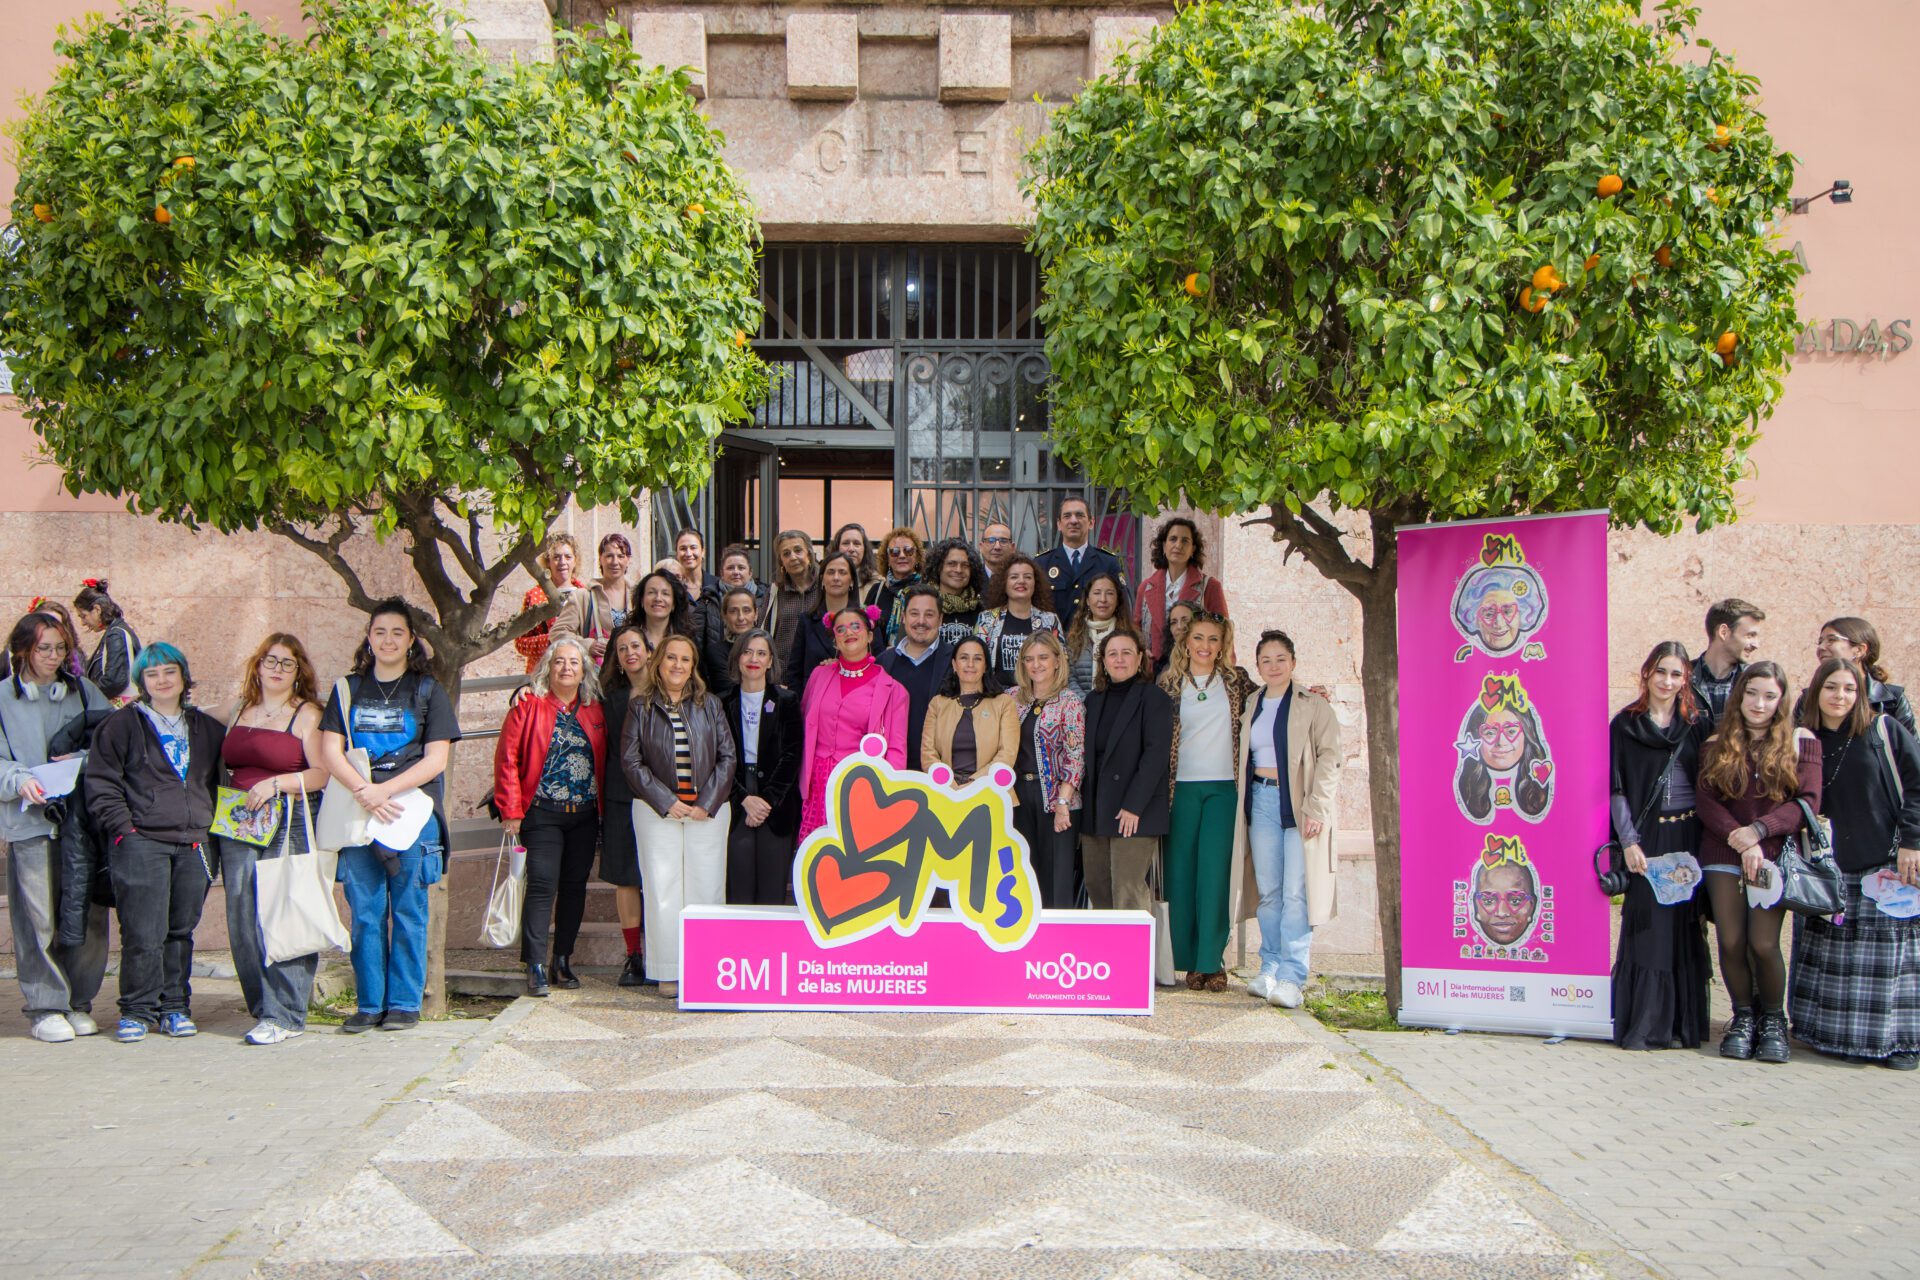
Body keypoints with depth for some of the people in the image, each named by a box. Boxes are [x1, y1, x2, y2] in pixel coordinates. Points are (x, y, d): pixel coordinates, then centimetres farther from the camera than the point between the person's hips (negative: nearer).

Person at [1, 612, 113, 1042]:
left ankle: (79, 1003, 15)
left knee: (88, 914, 2)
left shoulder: (83, 691, 12)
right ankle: (45, 1007, 7)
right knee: (39, 917, -5)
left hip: (83, 817, 3)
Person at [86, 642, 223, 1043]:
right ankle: (138, 1010, 4)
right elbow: (101, 784, 1)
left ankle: (175, 1007, 16)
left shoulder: (207, 729, 17)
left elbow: (219, 782, 23)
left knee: (181, 931, 7)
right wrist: (122, 828, -8)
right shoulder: (120, 726, 5)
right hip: (141, 842, -3)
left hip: (194, 845, 3)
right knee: (144, 934, -8)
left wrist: (212, 826, 11)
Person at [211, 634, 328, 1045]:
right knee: (242, 914, 2)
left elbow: (323, 773, -7)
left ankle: (284, 1015, -5)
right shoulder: (237, 709, 15)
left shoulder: (307, 714, 1)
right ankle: (261, 1005, 13)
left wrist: (276, 783, -16)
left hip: (290, 824, -5)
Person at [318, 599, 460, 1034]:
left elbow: (436, 759, -2)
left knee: (408, 913, 0)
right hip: (357, 814, 2)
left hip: (411, 813, -2)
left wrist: (385, 790, -14)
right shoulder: (349, 689, 13)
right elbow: (330, 752, 4)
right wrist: (363, 791, -14)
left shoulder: (427, 690, 7)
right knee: (365, 913, 3)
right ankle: (369, 1004, 10)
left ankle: (404, 1002, 7)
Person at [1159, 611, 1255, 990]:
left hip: (1223, 788, -1)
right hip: (1181, 788, 1)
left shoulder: (1235, 681, 8)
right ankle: (1187, 961, 10)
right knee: (1181, 872, 1)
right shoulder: (1169, 684, 8)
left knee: (1215, 873, -7)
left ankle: (1211, 962, -2)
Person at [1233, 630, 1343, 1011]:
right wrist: (1244, 803, 7)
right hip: (1261, 801, 5)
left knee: (1296, 892, -9)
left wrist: (1317, 807, -15)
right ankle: (1269, 968, 13)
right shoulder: (1251, 706, 15)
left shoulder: (1313, 705, -1)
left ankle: (1291, 977, -8)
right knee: (1268, 891, 6)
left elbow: (1330, 755, -7)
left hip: (1298, 803, -5)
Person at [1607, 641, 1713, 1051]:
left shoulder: (1697, 725, 9)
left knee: (1684, 926, 1)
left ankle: (1681, 1023, 8)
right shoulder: (1625, 725, 4)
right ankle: (1644, 1024, -1)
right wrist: (1628, 841, -9)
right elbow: (1617, 789, 1)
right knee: (1647, 925, -5)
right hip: (1646, 837, -2)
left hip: (1688, 838, 2)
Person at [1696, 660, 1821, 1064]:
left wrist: (1759, 830, -13)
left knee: (1763, 943, -10)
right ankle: (1743, 1016, 18)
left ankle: (1773, 1019, 13)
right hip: (1723, 853, 2)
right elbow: (1704, 799, 0)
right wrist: (1739, 841, -13)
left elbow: (1808, 800, -3)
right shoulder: (1717, 745, 9)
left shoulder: (1800, 741, 5)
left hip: (1776, 854, -2)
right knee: (1731, 942, -3)